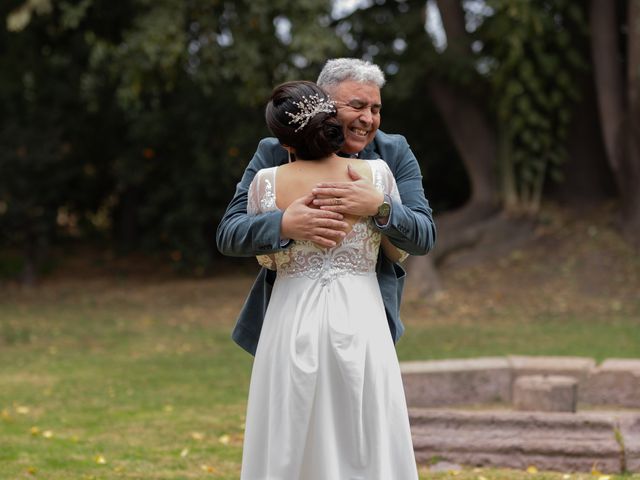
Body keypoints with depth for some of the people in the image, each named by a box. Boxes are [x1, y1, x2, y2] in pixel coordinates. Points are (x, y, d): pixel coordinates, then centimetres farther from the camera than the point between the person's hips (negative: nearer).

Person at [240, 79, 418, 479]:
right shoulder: (376, 173, -5)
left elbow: (266, 257, 8)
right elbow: (399, 251, 8)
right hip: (359, 321, 0)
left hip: (294, 324, 0)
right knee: (367, 447, 6)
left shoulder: (267, 182, -6)